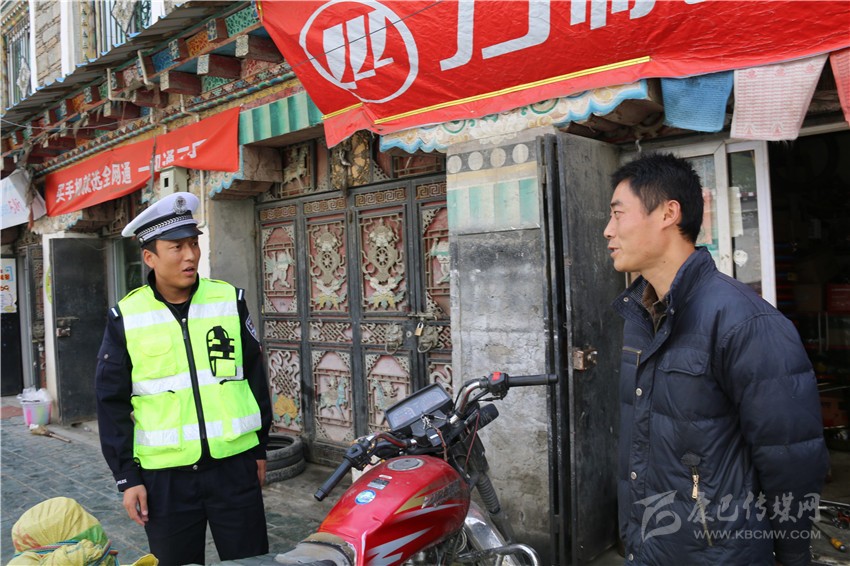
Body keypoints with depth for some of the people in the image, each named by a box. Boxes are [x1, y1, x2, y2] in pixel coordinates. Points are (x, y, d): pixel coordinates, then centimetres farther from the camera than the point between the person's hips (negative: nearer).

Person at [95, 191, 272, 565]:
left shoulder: (230, 300, 1)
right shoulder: (125, 317, -1)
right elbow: (112, 401, 3)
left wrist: (260, 448, 9)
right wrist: (126, 475, 0)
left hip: (235, 465, 1)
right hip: (165, 475, 0)